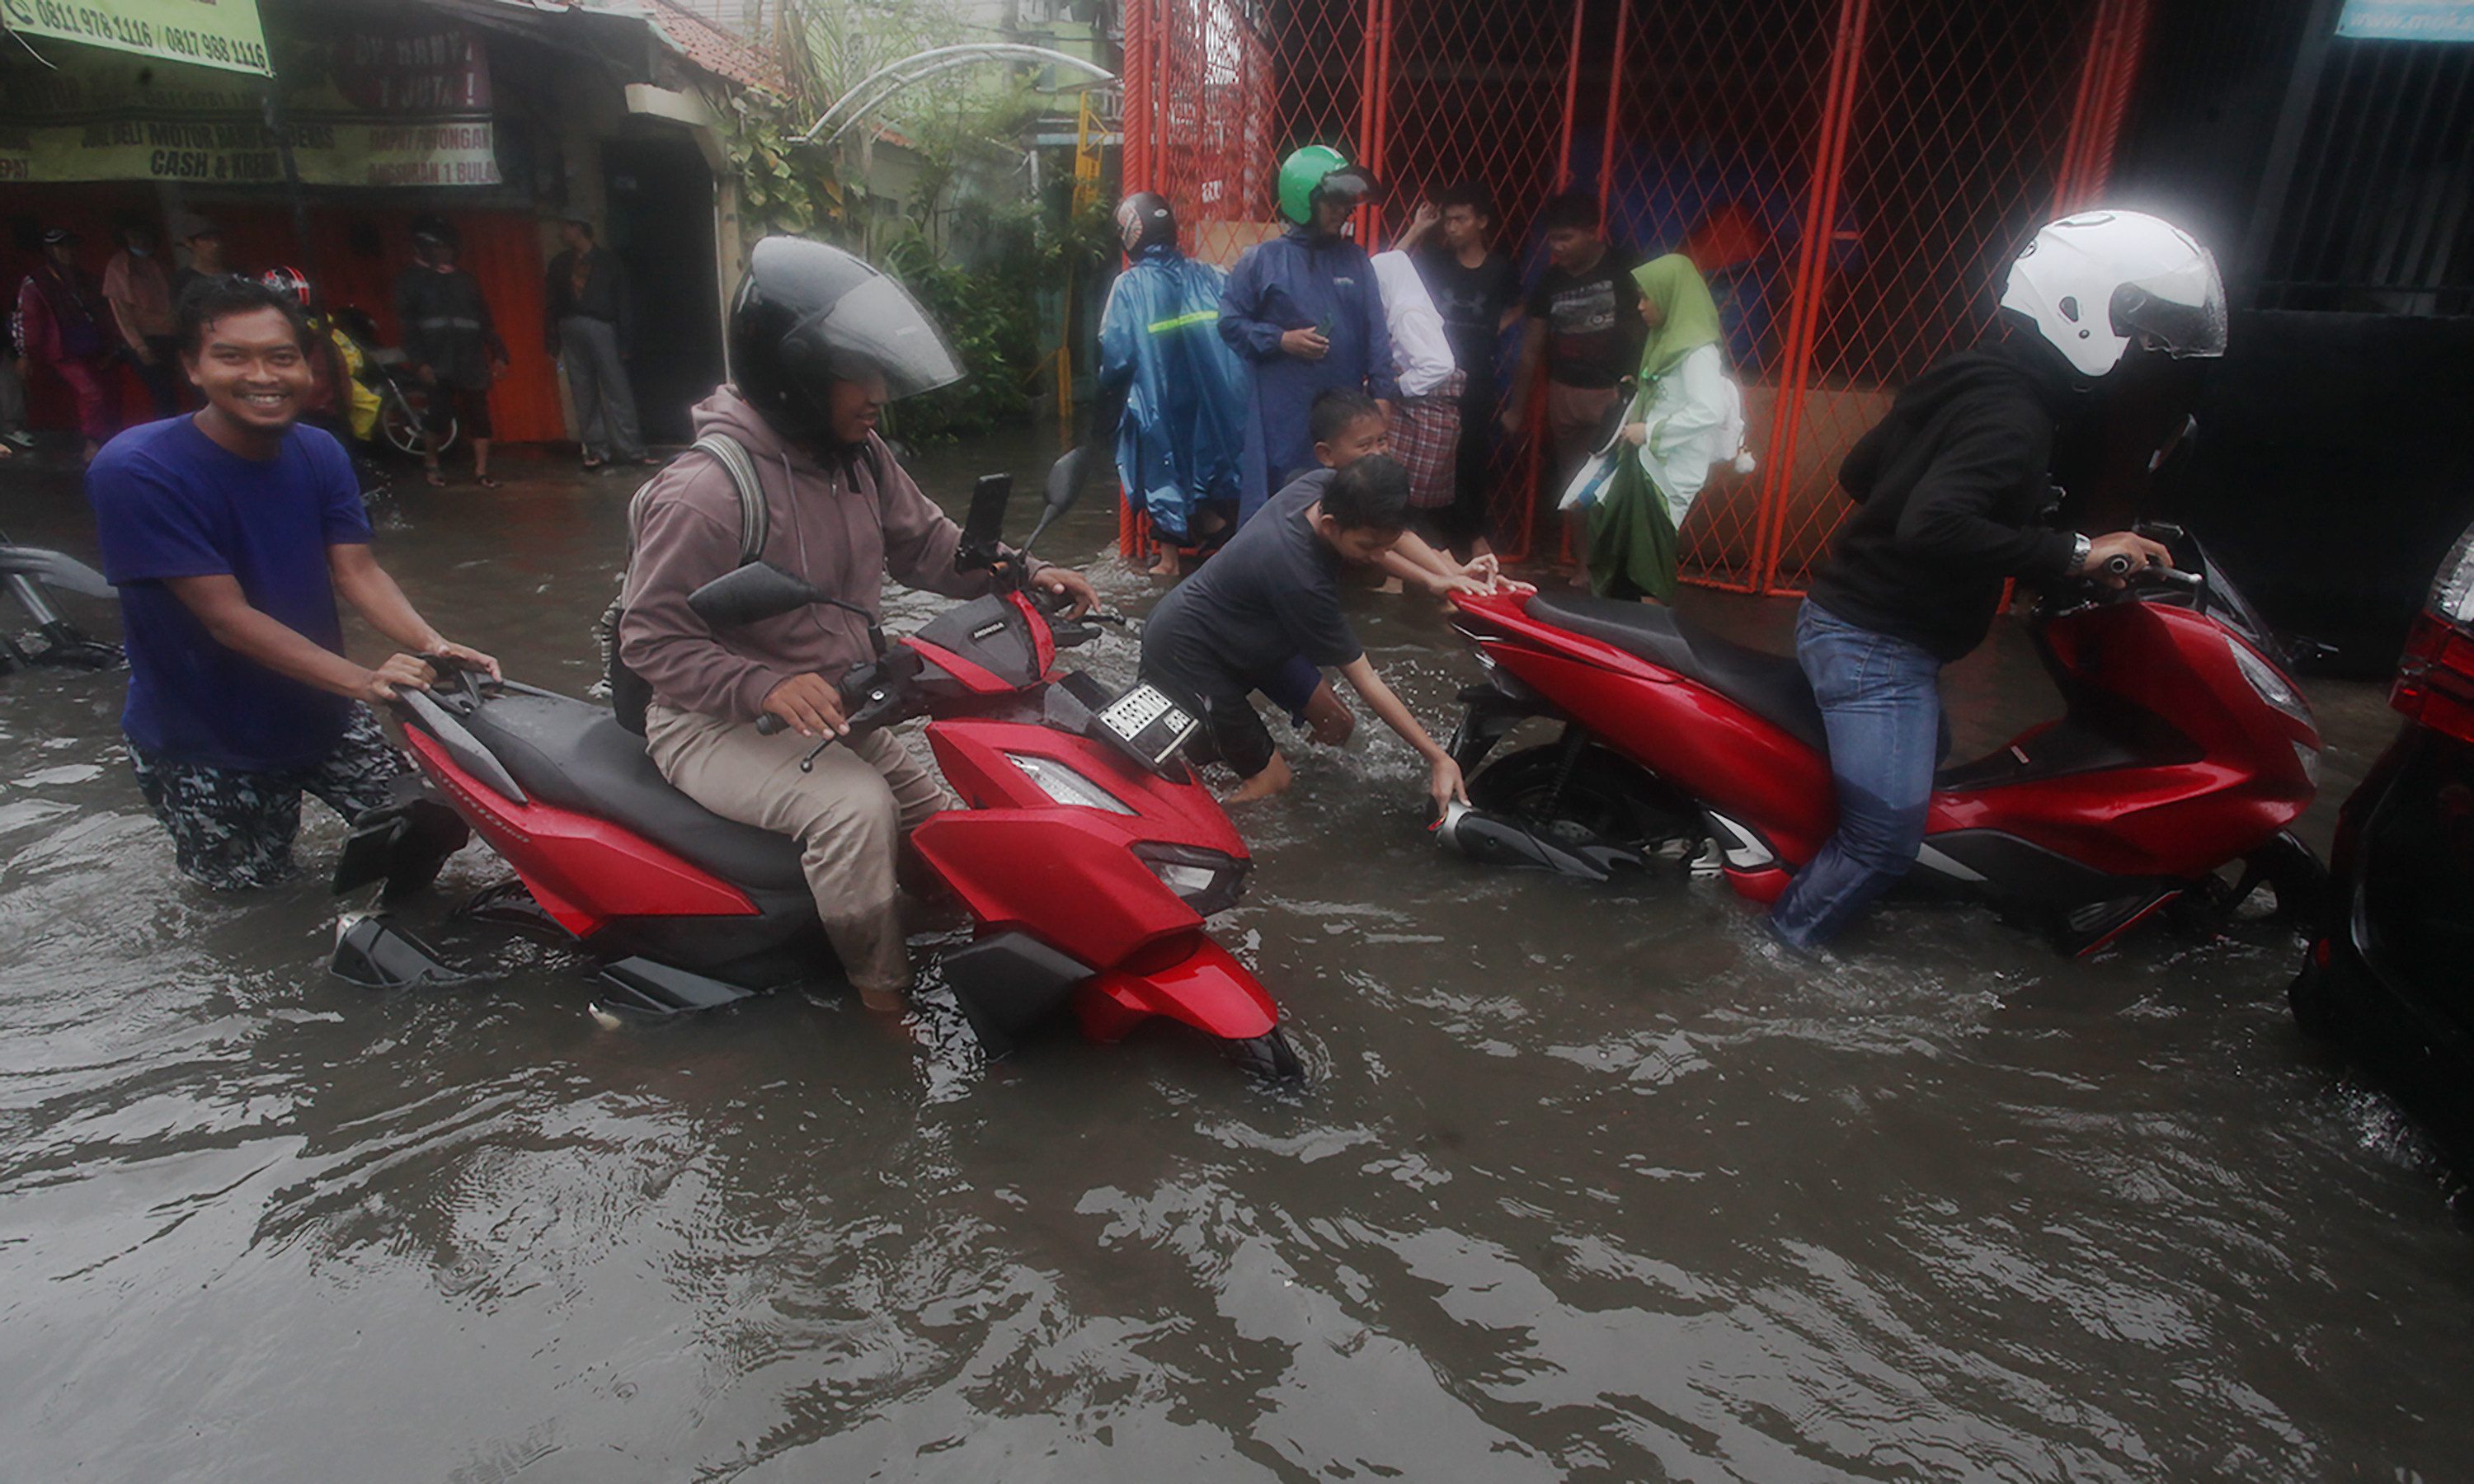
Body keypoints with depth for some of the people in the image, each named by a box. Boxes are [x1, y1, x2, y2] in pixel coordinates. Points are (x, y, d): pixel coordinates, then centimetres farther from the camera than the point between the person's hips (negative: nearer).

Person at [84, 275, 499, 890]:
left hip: (317, 709, 5)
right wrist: (362, 679, -37)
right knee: (251, 889, 7)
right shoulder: (135, 471, -23)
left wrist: (432, 646, -30)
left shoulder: (319, 453, -4)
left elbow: (357, 572, -10)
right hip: (203, 738, -4)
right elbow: (226, 615, -27)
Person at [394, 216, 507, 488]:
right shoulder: (411, 280, 8)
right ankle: (430, 464, 15)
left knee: (478, 414, -3)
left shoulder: (465, 280, 18)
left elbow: (485, 320, 15)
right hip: (437, 364, -3)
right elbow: (407, 325, 0)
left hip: (471, 361, 3)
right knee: (438, 413, -6)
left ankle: (481, 470, 2)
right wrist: (419, 362, -11)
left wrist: (498, 354, 4)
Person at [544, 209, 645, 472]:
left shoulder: (607, 260, 5)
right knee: (584, 393, 2)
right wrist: (552, 342, 7)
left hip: (601, 328, -4)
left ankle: (630, 451, -6)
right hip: (570, 329, 4)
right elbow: (551, 304, 15)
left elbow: (625, 301, -1)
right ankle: (596, 450, 5)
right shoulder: (560, 264, 18)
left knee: (616, 389, -8)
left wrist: (625, 341, -9)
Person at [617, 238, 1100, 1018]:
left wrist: (1026, 574, -5)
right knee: (856, 808, -30)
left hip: (834, 709, 9)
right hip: (715, 724, -9)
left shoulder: (858, 459, 1)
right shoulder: (705, 489, -23)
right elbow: (651, 638, -20)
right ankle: (884, 1000, -13)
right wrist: (765, 685, -35)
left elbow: (927, 543, 12)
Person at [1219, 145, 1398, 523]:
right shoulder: (1263, 260, 2)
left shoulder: (1355, 260, 10)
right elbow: (1230, 323, 2)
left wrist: (1382, 393, 1)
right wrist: (1281, 340, -10)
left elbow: (1375, 331, 9)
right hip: (1283, 415, -3)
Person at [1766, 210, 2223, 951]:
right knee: (1887, 835, -7)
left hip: (1852, 619, 11)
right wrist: (2073, 553, -30)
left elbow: (1859, 470, 18)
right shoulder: (2013, 418, -22)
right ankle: (1788, 942, 8)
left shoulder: (1971, 378, 9)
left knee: (1926, 754, 29)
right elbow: (1929, 527, -38)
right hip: (1878, 646, -11)